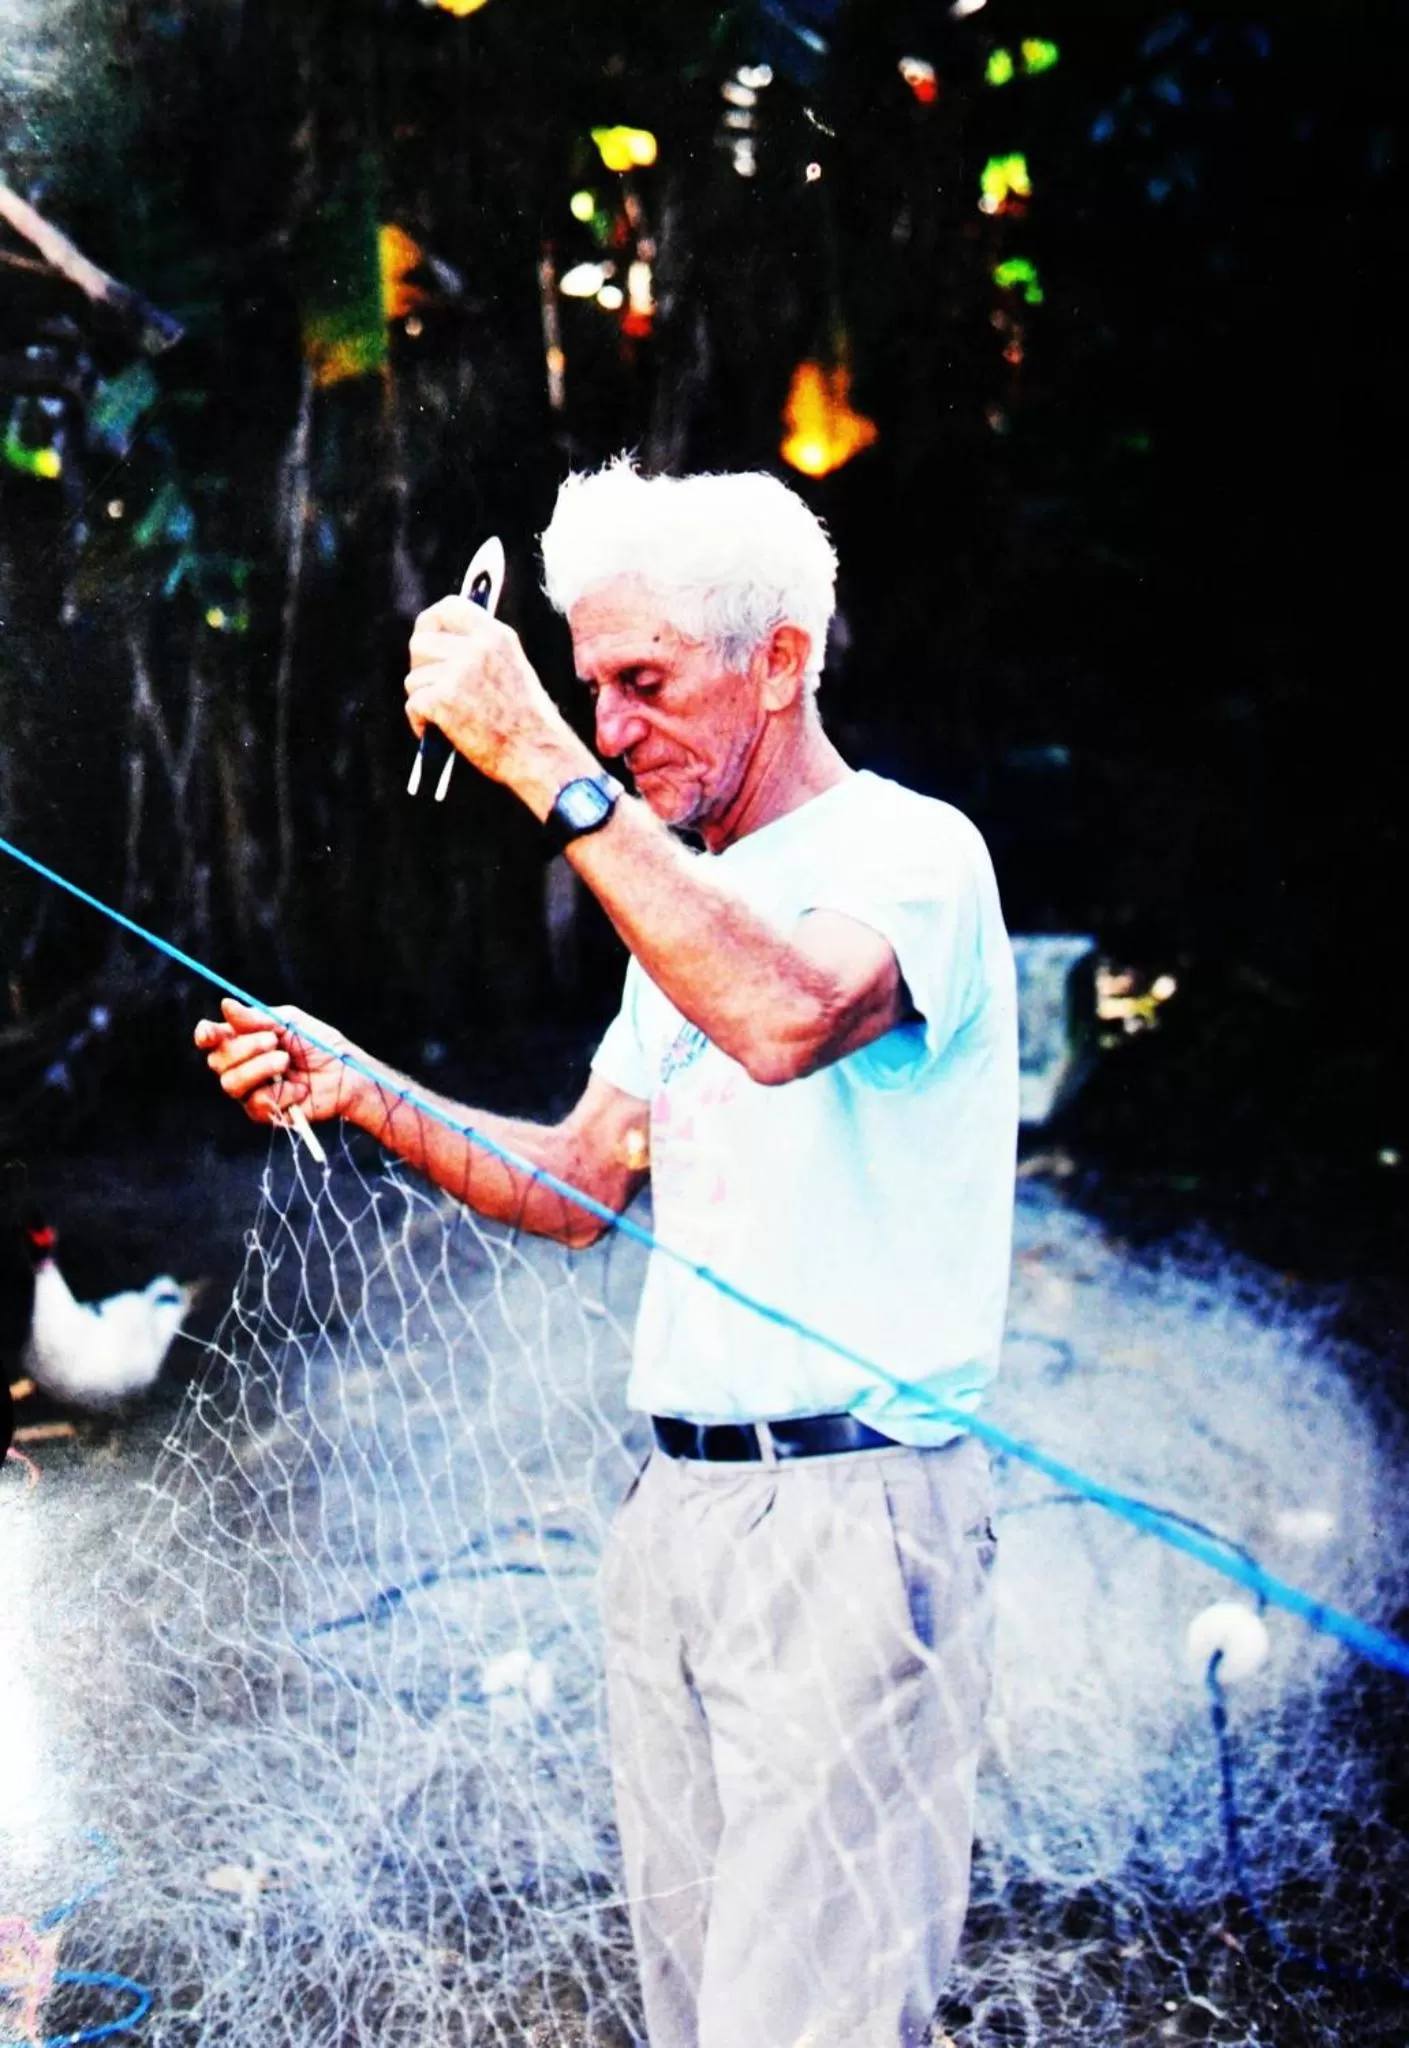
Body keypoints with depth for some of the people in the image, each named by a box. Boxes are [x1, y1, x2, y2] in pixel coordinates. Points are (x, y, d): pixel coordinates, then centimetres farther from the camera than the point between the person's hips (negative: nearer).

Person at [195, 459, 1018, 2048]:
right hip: (674, 1505, 8)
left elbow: (785, 1017, -32)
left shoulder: (910, 852, -9)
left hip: (848, 1514, -8)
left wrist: (541, 766, -29)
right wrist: (357, 1093, 5)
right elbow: (578, 1186, 20)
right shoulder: (685, 902, 19)